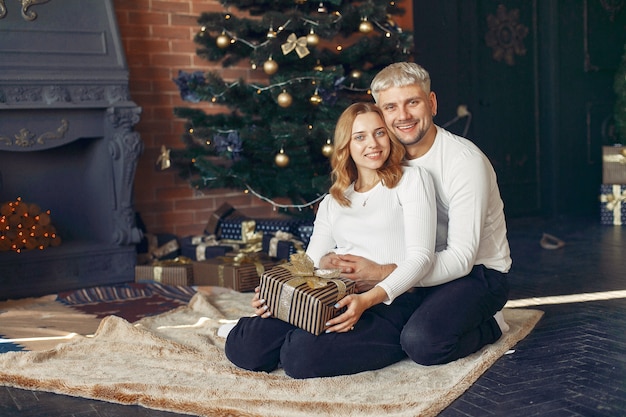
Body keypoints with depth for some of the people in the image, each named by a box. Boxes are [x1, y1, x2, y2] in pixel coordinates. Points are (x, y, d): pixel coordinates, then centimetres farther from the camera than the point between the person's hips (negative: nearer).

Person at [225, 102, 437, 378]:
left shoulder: (411, 180, 6)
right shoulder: (332, 203, 23)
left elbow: (421, 257, -5)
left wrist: (368, 299, -21)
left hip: (389, 304, -4)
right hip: (335, 301, 5)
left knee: (301, 355, -31)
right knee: (241, 346, -19)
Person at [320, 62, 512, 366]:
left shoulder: (465, 161, -21)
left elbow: (461, 258, -25)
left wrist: (382, 274, -34)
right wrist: (337, 261, -22)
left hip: (476, 272, -6)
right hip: (422, 269, 6)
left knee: (422, 342, -30)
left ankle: (489, 325, 0)